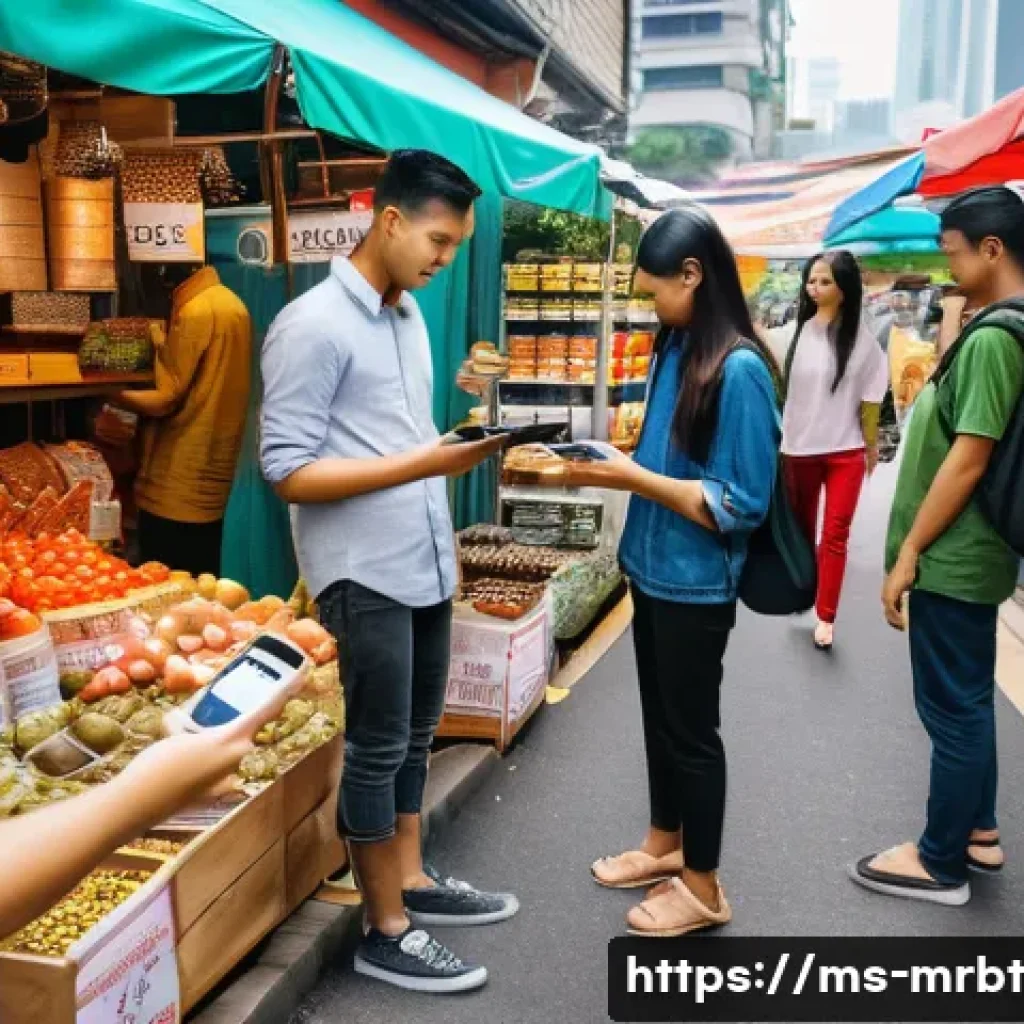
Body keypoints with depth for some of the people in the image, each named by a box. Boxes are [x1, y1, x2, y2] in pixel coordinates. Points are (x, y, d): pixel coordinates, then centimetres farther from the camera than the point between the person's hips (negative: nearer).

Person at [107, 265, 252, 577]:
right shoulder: (231, 303, 11)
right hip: (209, 481, 9)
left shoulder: (195, 311, -15)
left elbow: (165, 401, -15)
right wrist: (166, 348, 12)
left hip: (178, 489, -9)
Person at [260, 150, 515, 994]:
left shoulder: (409, 314, 13)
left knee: (415, 736, 18)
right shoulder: (313, 326, -13)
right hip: (364, 574, -8)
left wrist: (460, 452, 3)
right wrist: (424, 464, -22)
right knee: (378, 749, 3)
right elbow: (289, 471, -17)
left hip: (425, 565, 8)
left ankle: (413, 880, 36)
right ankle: (386, 932, 19)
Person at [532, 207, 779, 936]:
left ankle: (703, 888, 28)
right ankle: (666, 845, 42)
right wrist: (613, 464, 1)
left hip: (696, 586, -8)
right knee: (661, 718, 21)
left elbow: (741, 505, -23)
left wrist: (633, 480, -24)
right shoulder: (678, 349, 3)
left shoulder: (739, 369, -22)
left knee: (692, 729, 8)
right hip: (653, 571, 8)